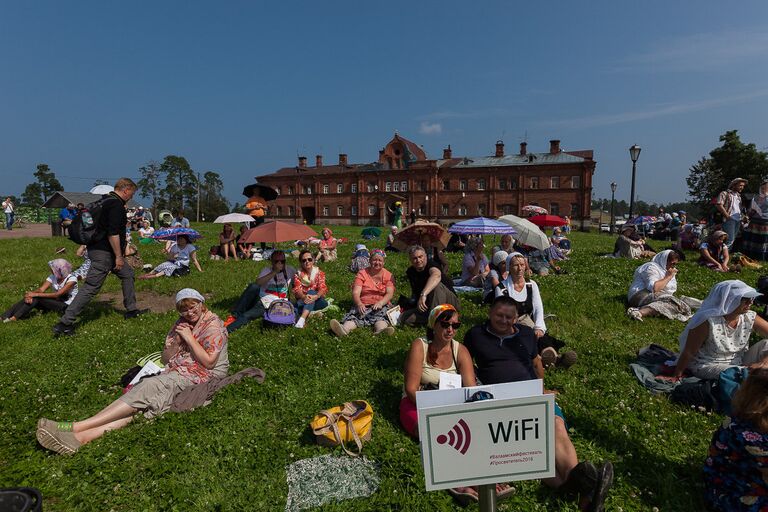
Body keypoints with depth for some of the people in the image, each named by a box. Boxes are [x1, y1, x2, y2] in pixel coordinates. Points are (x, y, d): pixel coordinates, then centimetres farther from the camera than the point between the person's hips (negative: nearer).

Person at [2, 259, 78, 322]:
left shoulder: (71, 279, -18)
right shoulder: (53, 277, 2)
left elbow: (58, 294, -27)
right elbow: (41, 289, -9)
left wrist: (36, 294, -27)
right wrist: (30, 295, -31)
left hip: (66, 305, -6)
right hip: (55, 302, 6)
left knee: (37, 297, -25)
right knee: (30, 298, -17)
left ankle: (15, 318, -19)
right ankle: (5, 316, -16)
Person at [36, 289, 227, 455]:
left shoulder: (213, 325, -5)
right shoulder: (182, 323, 17)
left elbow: (208, 361, -13)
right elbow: (166, 358, 15)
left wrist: (189, 338, -12)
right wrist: (177, 340, -4)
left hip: (198, 376, -7)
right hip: (175, 372, 7)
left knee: (147, 388, -25)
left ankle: (76, 427, -27)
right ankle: (84, 436, -35)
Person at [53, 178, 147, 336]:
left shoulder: (108, 201, 16)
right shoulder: (116, 204, -16)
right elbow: (113, 233, -23)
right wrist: (119, 256, -18)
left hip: (106, 251, 11)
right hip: (103, 252, -11)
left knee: (127, 273, 19)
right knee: (90, 288, -8)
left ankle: (131, 310, 26)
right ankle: (65, 323, -4)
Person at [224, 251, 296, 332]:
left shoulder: (290, 270, 5)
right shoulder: (266, 270, 3)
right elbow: (258, 283, -16)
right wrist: (274, 272, -21)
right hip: (260, 300, 1)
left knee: (246, 316, -26)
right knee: (254, 286, -31)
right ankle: (234, 315, -23)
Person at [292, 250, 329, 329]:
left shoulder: (319, 273, 2)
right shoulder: (298, 274, 4)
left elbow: (322, 288, -14)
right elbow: (297, 289, -13)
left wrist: (315, 296, -38)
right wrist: (304, 297, -37)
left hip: (317, 300, -1)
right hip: (303, 300, 1)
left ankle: (302, 318, -48)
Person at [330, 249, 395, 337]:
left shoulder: (388, 275, 8)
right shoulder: (362, 273, 7)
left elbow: (390, 293, -5)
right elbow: (356, 292, -5)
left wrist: (380, 303, -27)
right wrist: (359, 304, -27)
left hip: (381, 306, 0)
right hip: (363, 305, 0)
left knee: (381, 316, -34)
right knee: (355, 315, -30)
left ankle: (381, 330, -66)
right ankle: (344, 329, -60)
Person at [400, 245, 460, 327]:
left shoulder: (431, 264, -18)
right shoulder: (410, 272, 3)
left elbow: (436, 275, -45)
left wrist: (423, 294, -57)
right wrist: (413, 300, 0)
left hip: (449, 302, -5)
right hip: (427, 306, 5)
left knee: (437, 285, -36)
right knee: (403, 318, -16)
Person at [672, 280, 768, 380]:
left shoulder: (750, 318, -8)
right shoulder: (708, 323, -26)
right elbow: (688, 353, -20)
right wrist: (676, 377, -14)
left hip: (739, 362, 7)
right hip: (707, 366, -6)